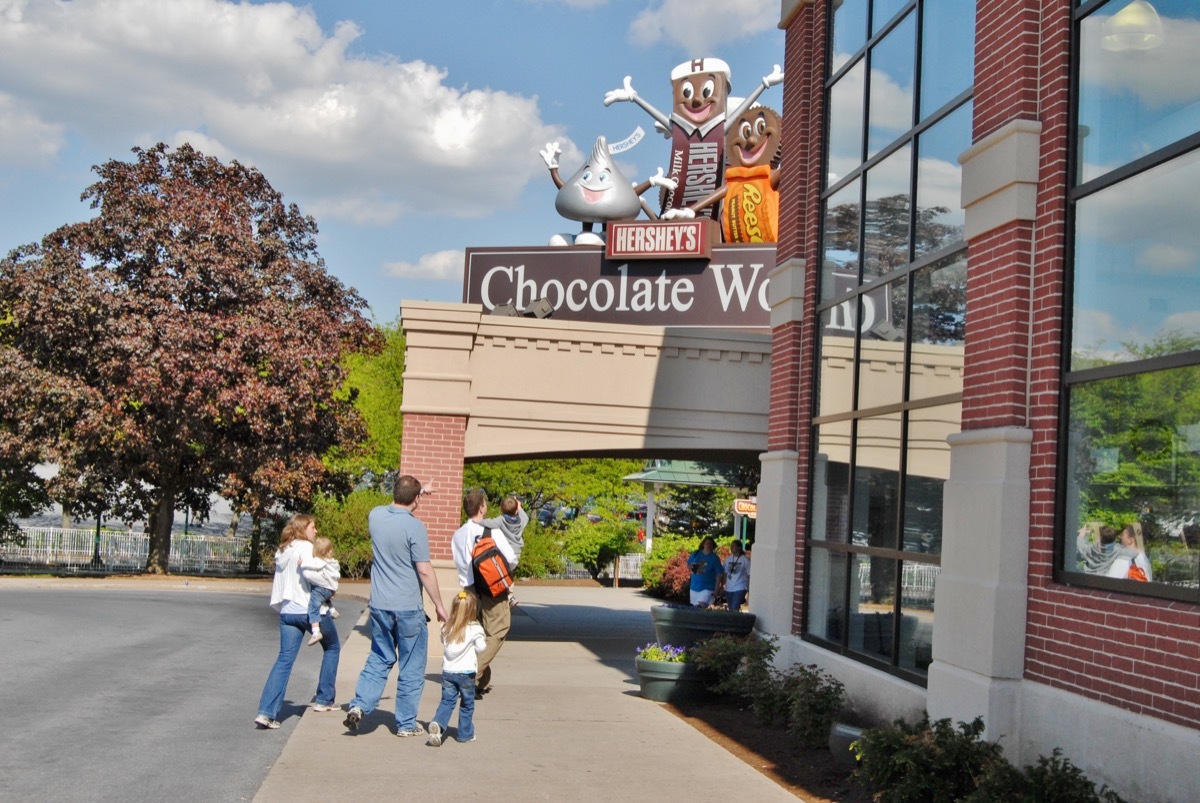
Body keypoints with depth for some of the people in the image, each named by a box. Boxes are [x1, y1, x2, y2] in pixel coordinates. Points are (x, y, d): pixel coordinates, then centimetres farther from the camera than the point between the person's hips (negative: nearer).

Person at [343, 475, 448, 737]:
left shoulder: (376, 515, 0)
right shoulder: (414, 526, -18)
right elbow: (425, 571, -17)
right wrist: (439, 606, -8)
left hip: (379, 605, 6)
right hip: (408, 608, -5)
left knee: (379, 660, 20)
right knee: (411, 668, 8)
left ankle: (359, 705, 5)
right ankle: (406, 723, 14)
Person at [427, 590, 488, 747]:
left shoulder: (446, 628, 2)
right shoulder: (475, 629, -11)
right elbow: (481, 648, -7)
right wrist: (483, 640, 11)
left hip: (448, 671, 3)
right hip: (466, 672, -3)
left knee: (447, 700, 8)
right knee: (467, 704, 12)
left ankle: (438, 723, -18)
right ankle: (465, 733, 19)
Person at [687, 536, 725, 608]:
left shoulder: (714, 558, -5)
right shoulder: (695, 554, 4)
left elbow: (719, 574, -5)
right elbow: (688, 565, 15)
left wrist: (716, 589, -9)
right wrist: (691, 567, -9)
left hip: (707, 588, -4)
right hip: (695, 586, 4)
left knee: (702, 605, -20)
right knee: (696, 607, 9)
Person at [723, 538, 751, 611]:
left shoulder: (745, 560, -5)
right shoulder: (728, 559, 10)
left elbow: (749, 575, -5)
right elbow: (725, 573, 14)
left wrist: (749, 590, -9)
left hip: (740, 589, -6)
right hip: (728, 589, 6)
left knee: (734, 609, -18)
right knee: (730, 610, 8)